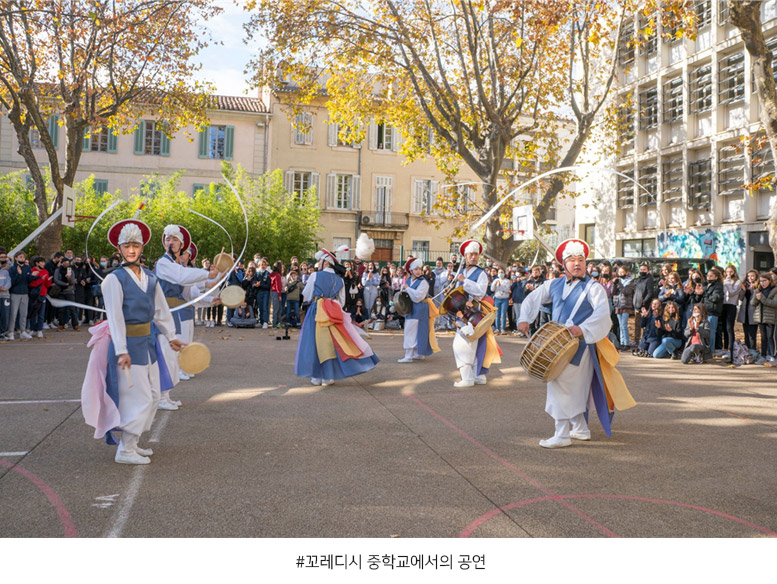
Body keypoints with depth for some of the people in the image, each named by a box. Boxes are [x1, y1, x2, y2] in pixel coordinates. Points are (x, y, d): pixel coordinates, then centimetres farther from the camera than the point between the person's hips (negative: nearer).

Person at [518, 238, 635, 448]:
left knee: (560, 384, -12)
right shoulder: (554, 285, 9)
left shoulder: (593, 288, -7)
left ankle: (562, 435, -5)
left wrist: (583, 329, -35)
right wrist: (524, 319, 2)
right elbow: (533, 298, 17)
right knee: (574, 388, 17)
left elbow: (602, 312, -21)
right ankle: (580, 429, 32)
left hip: (578, 345, -7)